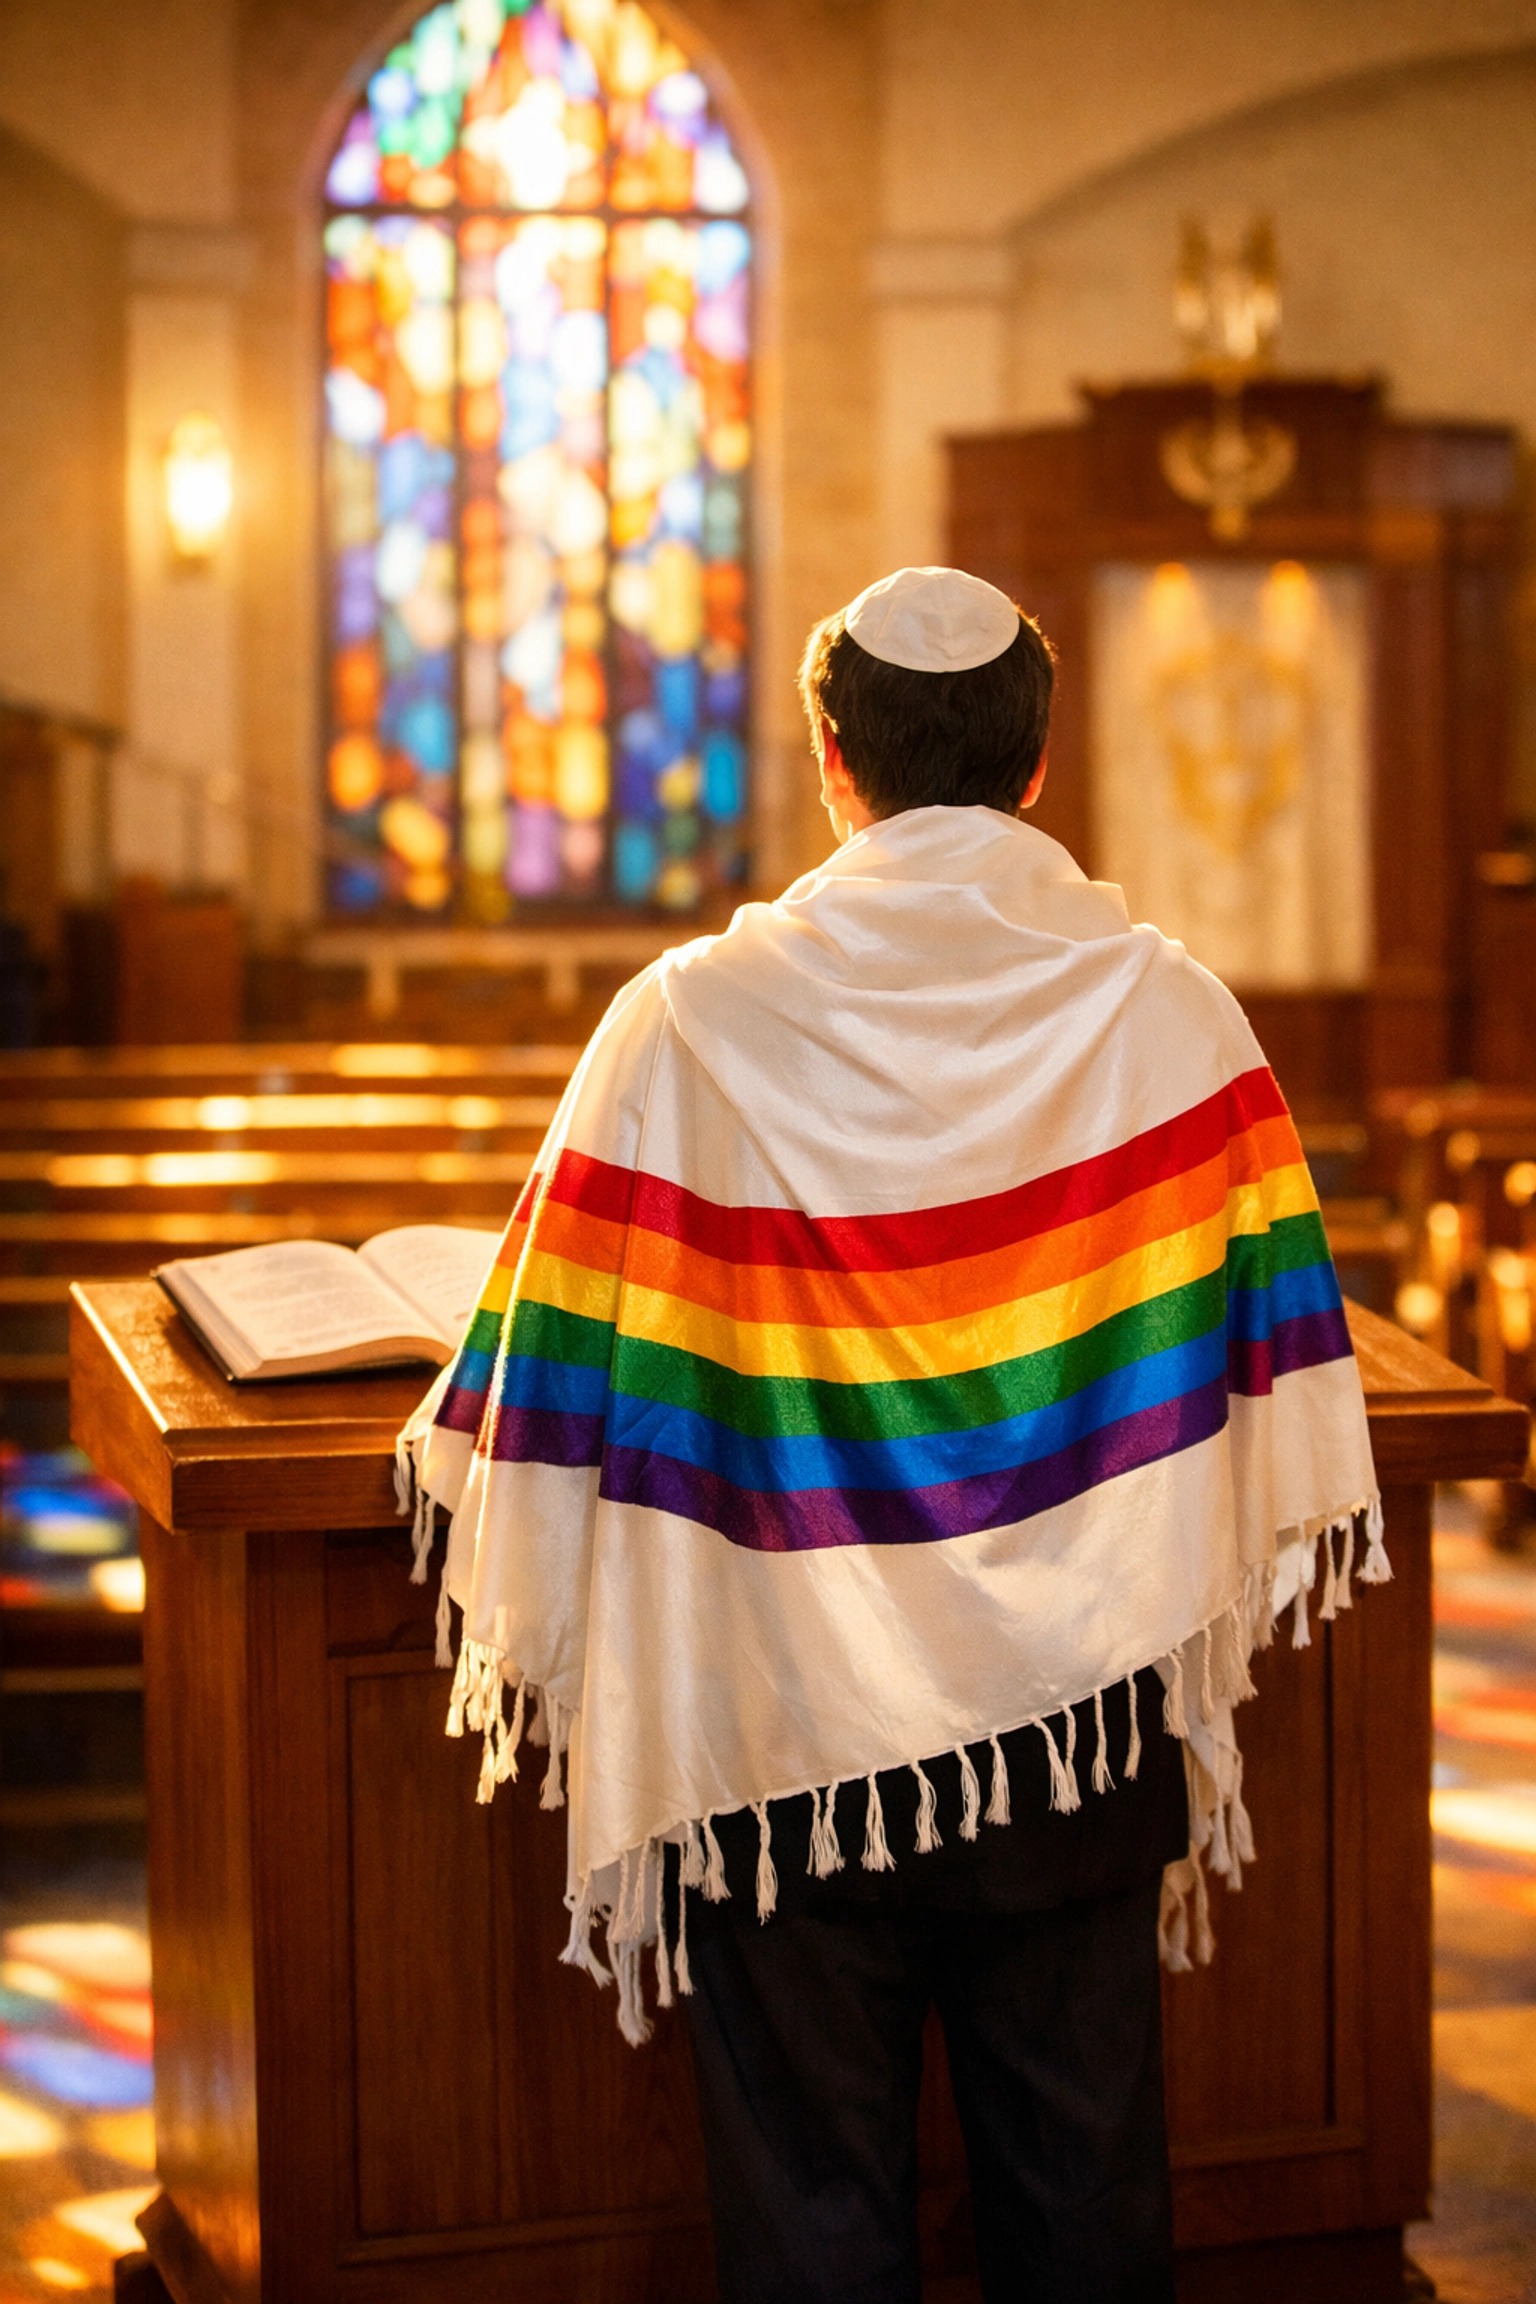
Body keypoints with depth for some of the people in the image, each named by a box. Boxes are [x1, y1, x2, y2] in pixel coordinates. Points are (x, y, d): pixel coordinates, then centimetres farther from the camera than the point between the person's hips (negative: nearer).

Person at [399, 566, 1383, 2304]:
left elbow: (569, 1387, -8)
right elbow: (1268, 1355, 1)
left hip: (798, 1740, -2)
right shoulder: (1170, 1009, -6)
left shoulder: (691, 1023, -13)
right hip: (1083, 1721, 2)